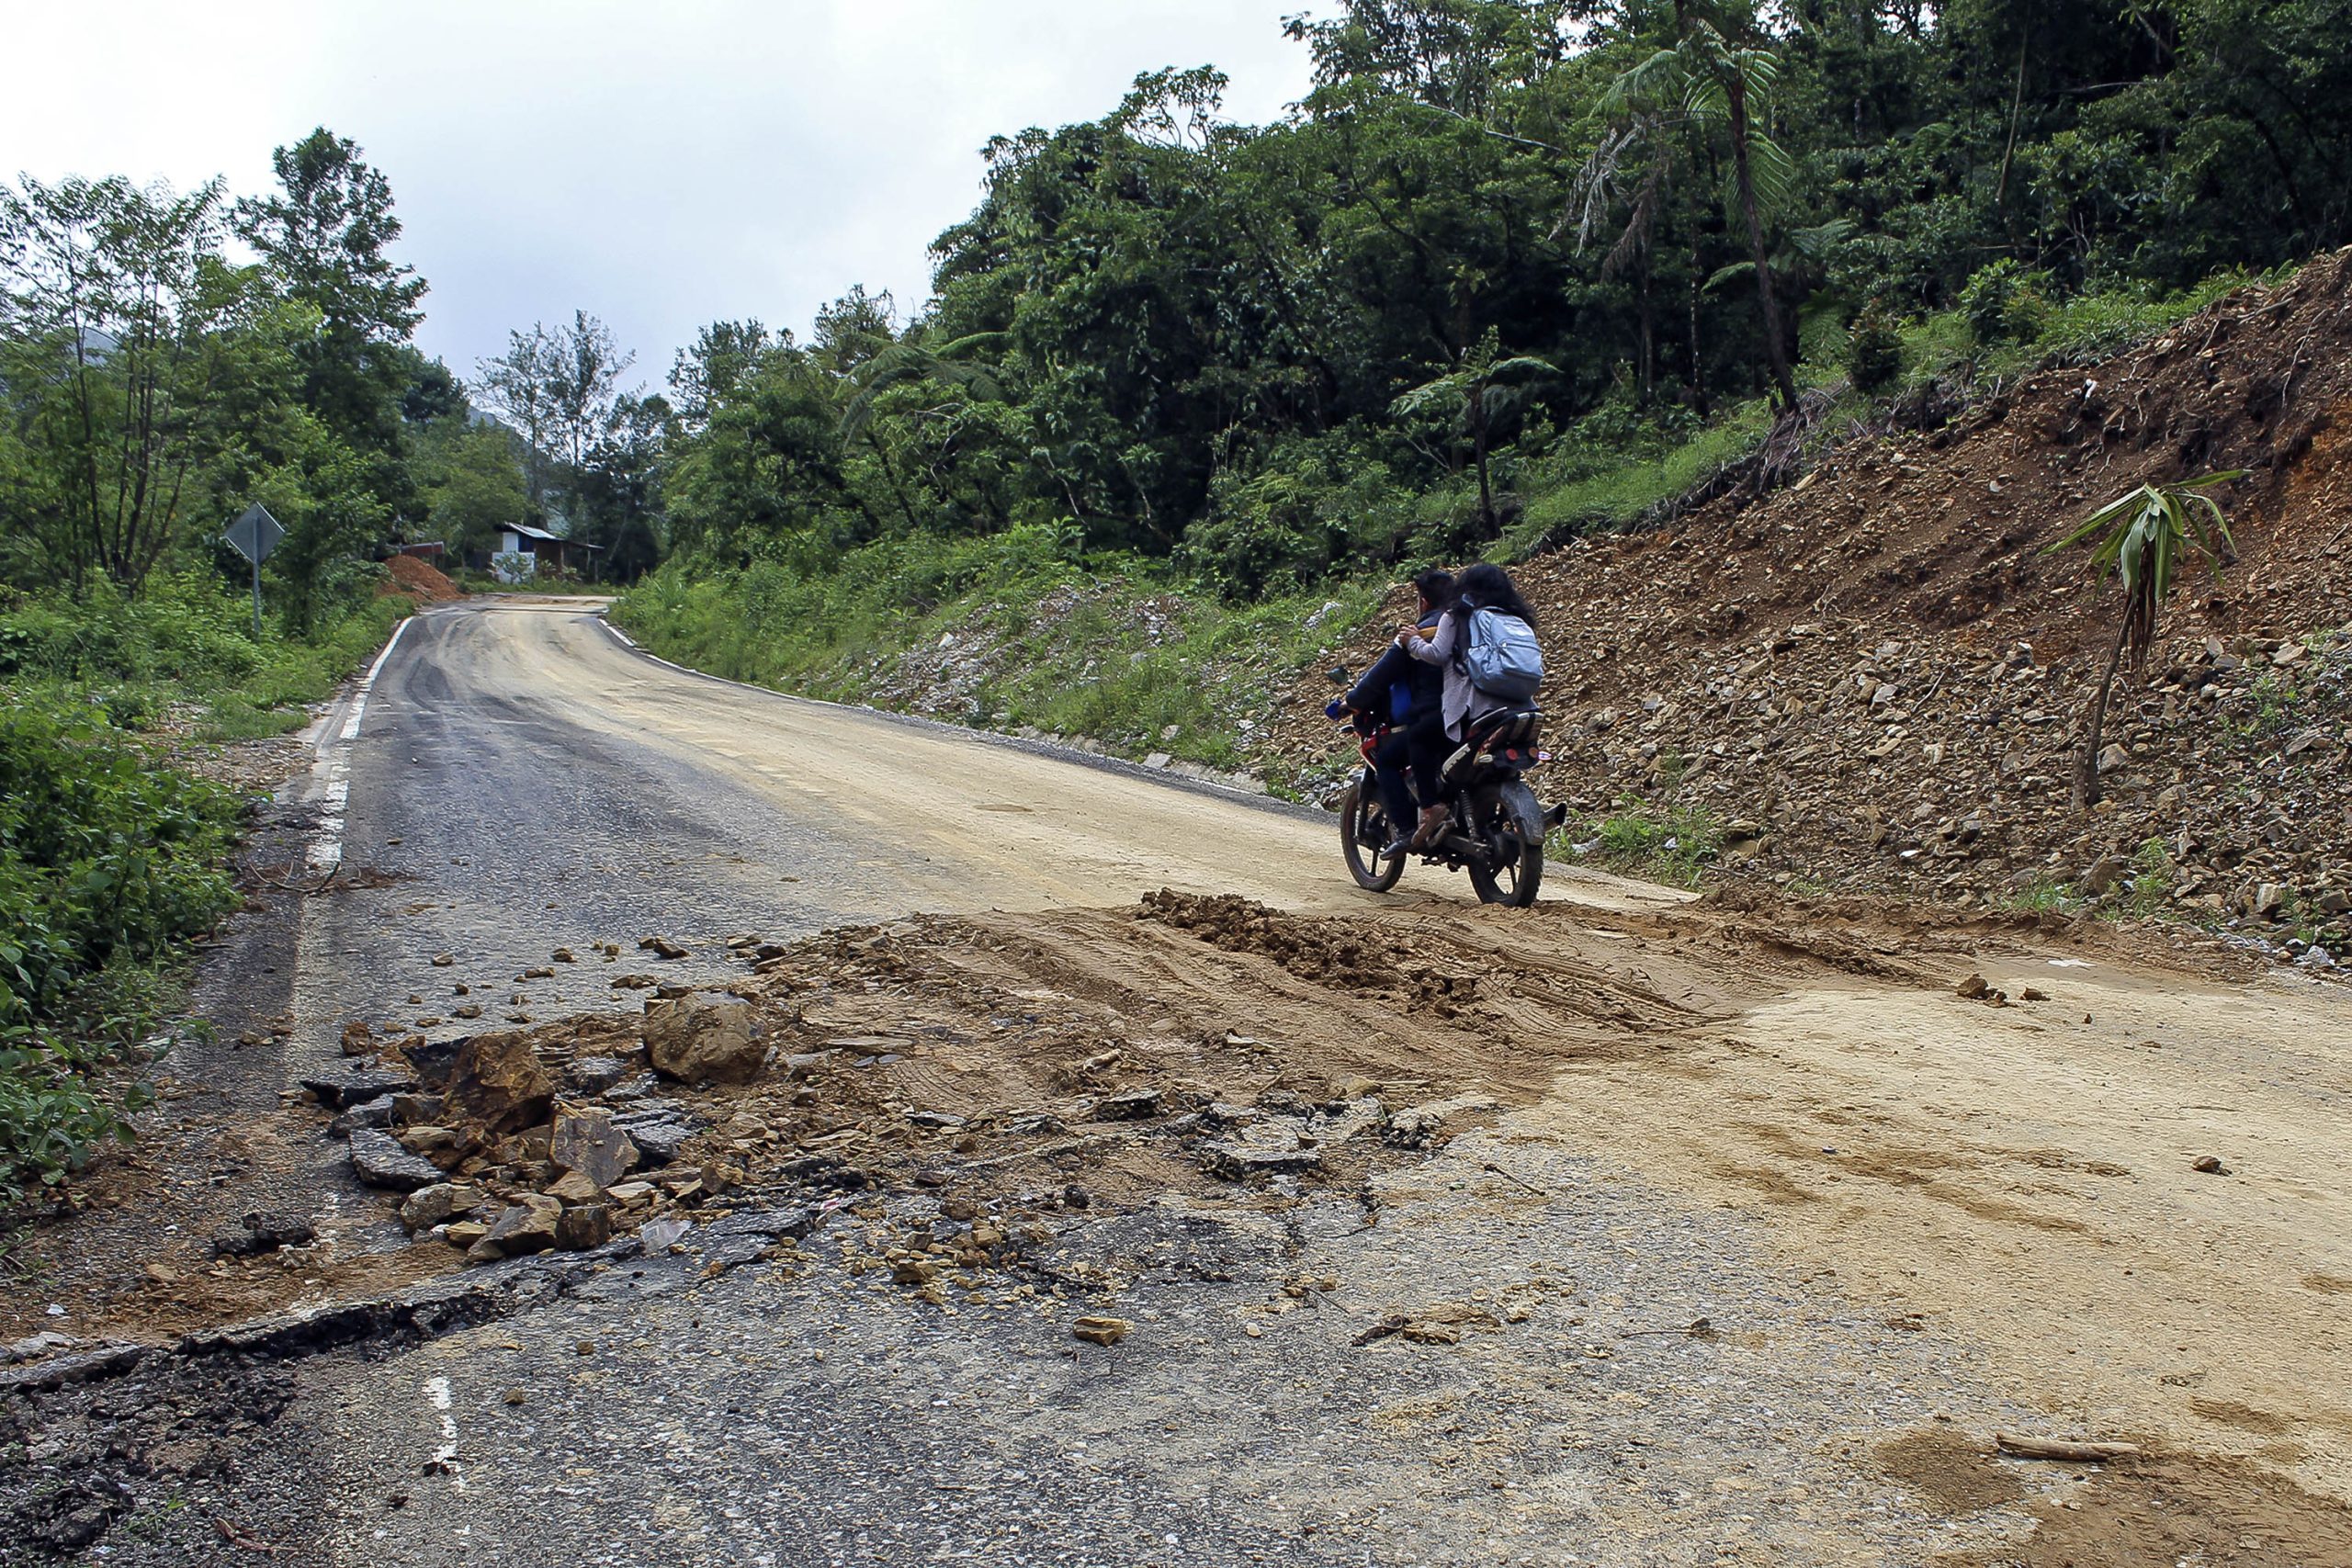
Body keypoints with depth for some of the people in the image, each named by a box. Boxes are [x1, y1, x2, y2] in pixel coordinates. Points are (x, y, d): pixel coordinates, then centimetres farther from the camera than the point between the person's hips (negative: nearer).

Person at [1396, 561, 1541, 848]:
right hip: (1509, 711, 5)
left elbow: (1438, 654, -6)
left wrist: (1412, 641, 13)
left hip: (1467, 707, -5)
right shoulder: (1517, 621, 19)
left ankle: (1430, 807, -10)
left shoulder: (1457, 616, 5)